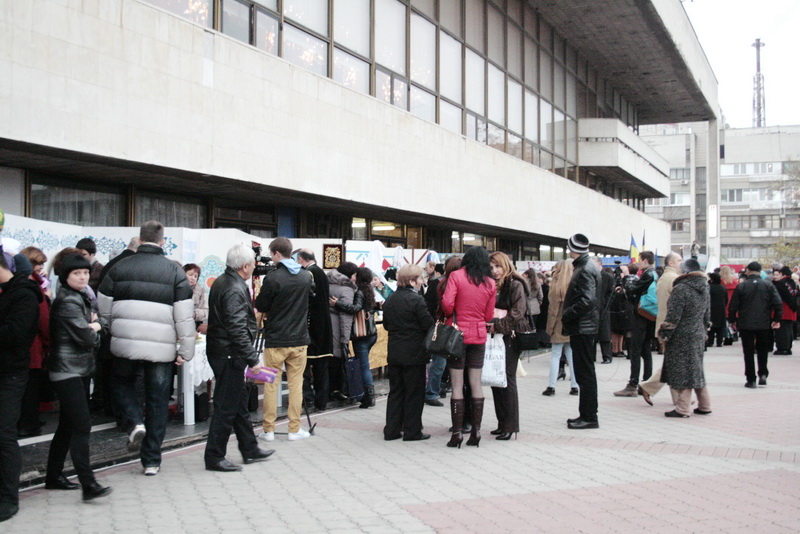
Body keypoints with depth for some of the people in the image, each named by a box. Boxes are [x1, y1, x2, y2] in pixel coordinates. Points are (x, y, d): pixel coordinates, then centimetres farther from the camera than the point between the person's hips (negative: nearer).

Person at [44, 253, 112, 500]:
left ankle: (54, 477, 24)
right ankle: (88, 484, -20)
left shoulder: (80, 298, 17)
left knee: (68, 425, 15)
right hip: (67, 370, -10)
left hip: (80, 368, 10)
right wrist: (95, 329, 0)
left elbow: (92, 335, 16)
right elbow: (86, 338, -19)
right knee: (82, 425, -16)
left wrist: (92, 327, -4)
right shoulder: (68, 302, -14)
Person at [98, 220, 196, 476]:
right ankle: (151, 461, 15)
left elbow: (103, 309, 9)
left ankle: (135, 421, -1)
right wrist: (186, 351, 4)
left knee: (122, 384, 26)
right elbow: (184, 316, -3)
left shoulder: (119, 268, 4)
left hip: (125, 345, 1)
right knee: (157, 402, 10)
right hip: (161, 348, 0)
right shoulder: (175, 271, 0)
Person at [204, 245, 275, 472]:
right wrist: (253, 359, -23)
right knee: (226, 406, -2)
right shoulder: (235, 290, -20)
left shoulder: (222, 282, 12)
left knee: (239, 402, 18)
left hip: (220, 350, 11)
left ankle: (249, 449, 28)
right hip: (230, 354, -11)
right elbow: (238, 330, -25)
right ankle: (214, 457, 6)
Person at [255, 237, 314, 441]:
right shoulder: (306, 276, 2)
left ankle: (268, 430, 12)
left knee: (271, 384, 6)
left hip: (276, 340, -4)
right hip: (299, 338, 4)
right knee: (296, 383, 9)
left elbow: (260, 306, -7)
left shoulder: (273, 278, -15)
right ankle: (294, 429, 12)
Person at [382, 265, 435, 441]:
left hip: (394, 352, 7)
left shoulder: (390, 300, 6)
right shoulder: (416, 299, -16)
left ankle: (392, 430, 15)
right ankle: (412, 431, 8)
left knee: (395, 391, 13)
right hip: (414, 354, -6)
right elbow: (428, 324, -16)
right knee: (414, 393, 3)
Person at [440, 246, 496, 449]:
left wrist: (450, 316, 5)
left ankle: (457, 432, 1)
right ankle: (476, 431, 12)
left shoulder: (456, 276, -7)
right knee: (476, 384, 9)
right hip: (479, 335, 3)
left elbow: (447, 304, -16)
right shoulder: (490, 283, 3)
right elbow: (489, 316, 6)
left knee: (457, 385, 1)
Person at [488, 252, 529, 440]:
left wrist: (497, 325, -17)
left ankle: (510, 426, 0)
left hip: (510, 337, -7)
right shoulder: (493, 285, 15)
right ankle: (502, 423, 14)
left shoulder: (515, 285, -6)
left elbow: (517, 313, -15)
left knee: (507, 380, -6)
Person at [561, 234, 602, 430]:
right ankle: (587, 415, 22)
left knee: (585, 373, -4)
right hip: (582, 327, 10)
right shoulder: (584, 267, 14)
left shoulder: (585, 270, -17)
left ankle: (589, 417, 1)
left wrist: (566, 315, -16)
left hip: (582, 327, -10)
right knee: (585, 373, 14)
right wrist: (568, 315, 11)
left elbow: (587, 300, -26)